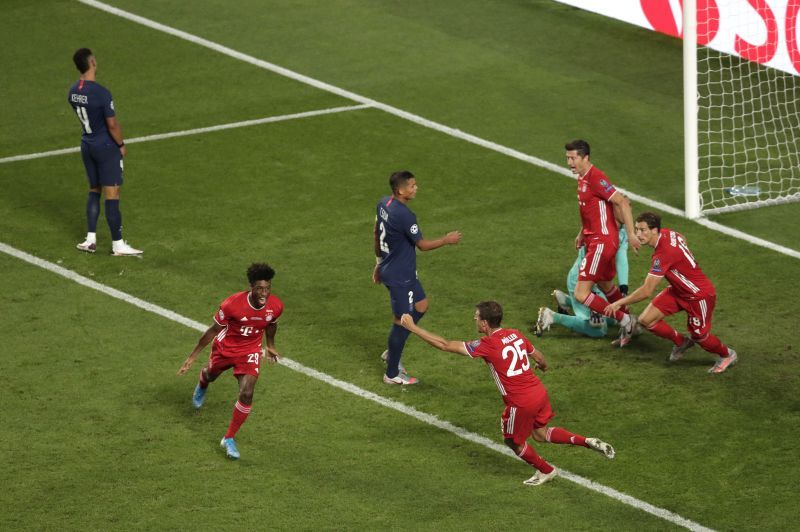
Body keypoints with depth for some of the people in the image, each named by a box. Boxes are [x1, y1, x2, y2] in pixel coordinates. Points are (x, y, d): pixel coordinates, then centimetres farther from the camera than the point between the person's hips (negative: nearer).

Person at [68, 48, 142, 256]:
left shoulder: (73, 92, -1)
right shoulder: (101, 93, -24)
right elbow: (112, 124, -19)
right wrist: (121, 145, -3)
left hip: (87, 145, 7)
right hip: (106, 147, -7)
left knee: (94, 191, 20)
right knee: (112, 195, -1)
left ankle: (90, 239, 20)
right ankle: (118, 245, 4)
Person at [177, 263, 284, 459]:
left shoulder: (276, 306, -22)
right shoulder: (233, 304, -33)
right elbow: (213, 330, -18)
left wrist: (270, 346, 19)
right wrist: (192, 356, -12)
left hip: (250, 351, 1)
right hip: (225, 347, -1)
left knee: (246, 394, -16)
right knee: (211, 374, 28)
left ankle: (229, 439, 2)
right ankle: (202, 386, 70)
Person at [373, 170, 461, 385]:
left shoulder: (383, 204, -1)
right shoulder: (404, 215, -29)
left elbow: (377, 234, 13)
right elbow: (422, 245, -19)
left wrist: (379, 263, 24)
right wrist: (447, 240, -3)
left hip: (389, 269, 10)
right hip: (400, 277, -10)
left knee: (421, 306, 22)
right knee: (403, 321, 4)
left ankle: (391, 353, 30)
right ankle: (392, 374, 16)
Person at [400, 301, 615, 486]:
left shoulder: (486, 345, -18)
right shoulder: (516, 335, 1)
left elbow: (445, 345, -17)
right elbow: (539, 358, 16)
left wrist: (413, 328, -10)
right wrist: (543, 365, 42)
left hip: (521, 403, -7)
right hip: (539, 392, 7)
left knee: (514, 441, 19)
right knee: (541, 433, 26)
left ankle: (545, 470, 34)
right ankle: (587, 441, 13)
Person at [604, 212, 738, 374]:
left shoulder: (663, 255, -35)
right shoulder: (667, 233, -10)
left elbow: (646, 291, -34)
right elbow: (683, 240, 15)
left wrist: (619, 303, -26)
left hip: (699, 295, -8)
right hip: (678, 290, 8)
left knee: (699, 336, 6)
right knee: (646, 320, -3)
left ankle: (727, 355, 37)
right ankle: (681, 342, 22)